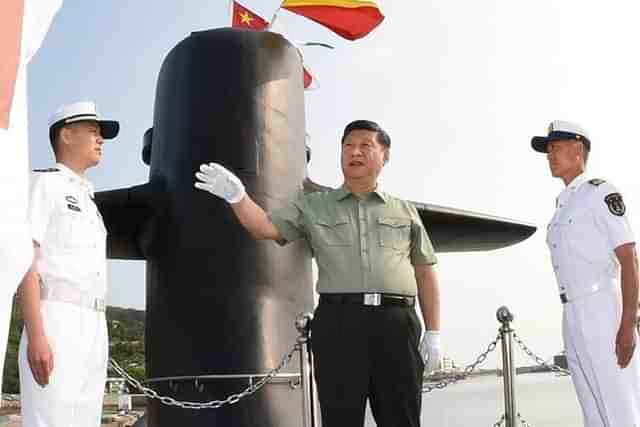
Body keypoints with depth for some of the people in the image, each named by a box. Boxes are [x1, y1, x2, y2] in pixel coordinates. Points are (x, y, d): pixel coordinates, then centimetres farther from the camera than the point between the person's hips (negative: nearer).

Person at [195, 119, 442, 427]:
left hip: (396, 322, 1)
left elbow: (425, 274, 16)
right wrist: (237, 196, -13)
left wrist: (433, 332, 8)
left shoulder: (405, 211, 18)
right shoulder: (314, 206, 16)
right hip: (338, 321, -1)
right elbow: (266, 228, 5)